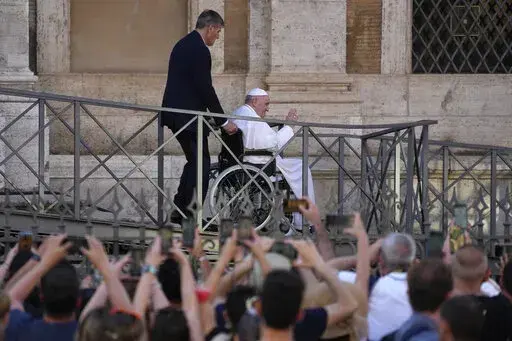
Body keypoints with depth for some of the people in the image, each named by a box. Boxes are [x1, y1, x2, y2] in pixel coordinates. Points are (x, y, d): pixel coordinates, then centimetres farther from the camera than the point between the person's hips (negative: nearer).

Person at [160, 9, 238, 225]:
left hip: (175, 114, 10)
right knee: (201, 165, -4)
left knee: (194, 162, 18)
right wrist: (223, 122, -12)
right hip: (188, 117, -10)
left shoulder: (183, 44, 15)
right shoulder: (199, 50, -16)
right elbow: (205, 89, -18)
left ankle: (180, 212, 20)